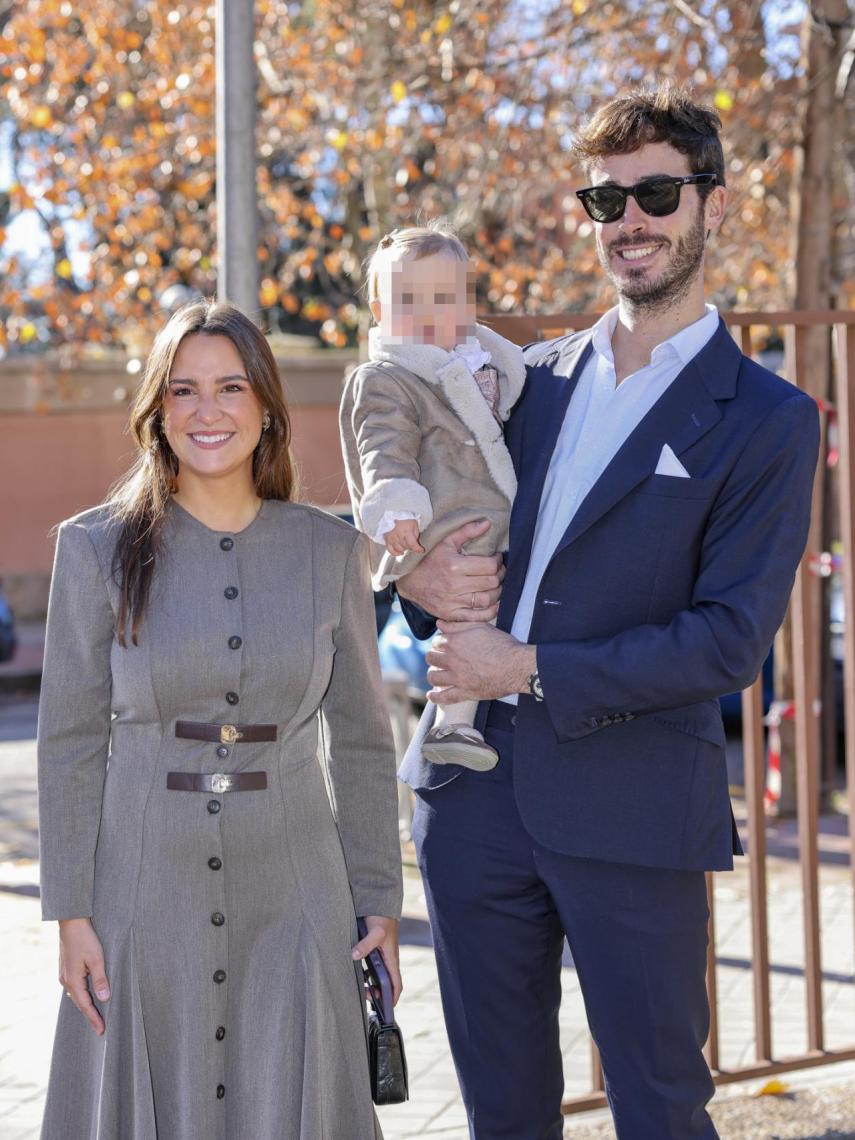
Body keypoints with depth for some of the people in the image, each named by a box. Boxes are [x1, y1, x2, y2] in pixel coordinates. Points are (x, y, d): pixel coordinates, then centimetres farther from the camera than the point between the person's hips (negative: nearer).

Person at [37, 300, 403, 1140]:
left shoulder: (329, 550, 3)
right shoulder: (98, 548, -2)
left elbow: (360, 740, 7)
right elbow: (69, 741, -1)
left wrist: (379, 901, 4)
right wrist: (71, 913, -5)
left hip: (292, 899, 1)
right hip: (147, 893, -1)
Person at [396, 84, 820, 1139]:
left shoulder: (765, 421, -4)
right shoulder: (532, 378, 12)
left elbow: (732, 639, -12)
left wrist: (533, 670, -15)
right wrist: (419, 577, -4)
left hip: (632, 807, -5)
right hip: (475, 792, 5)